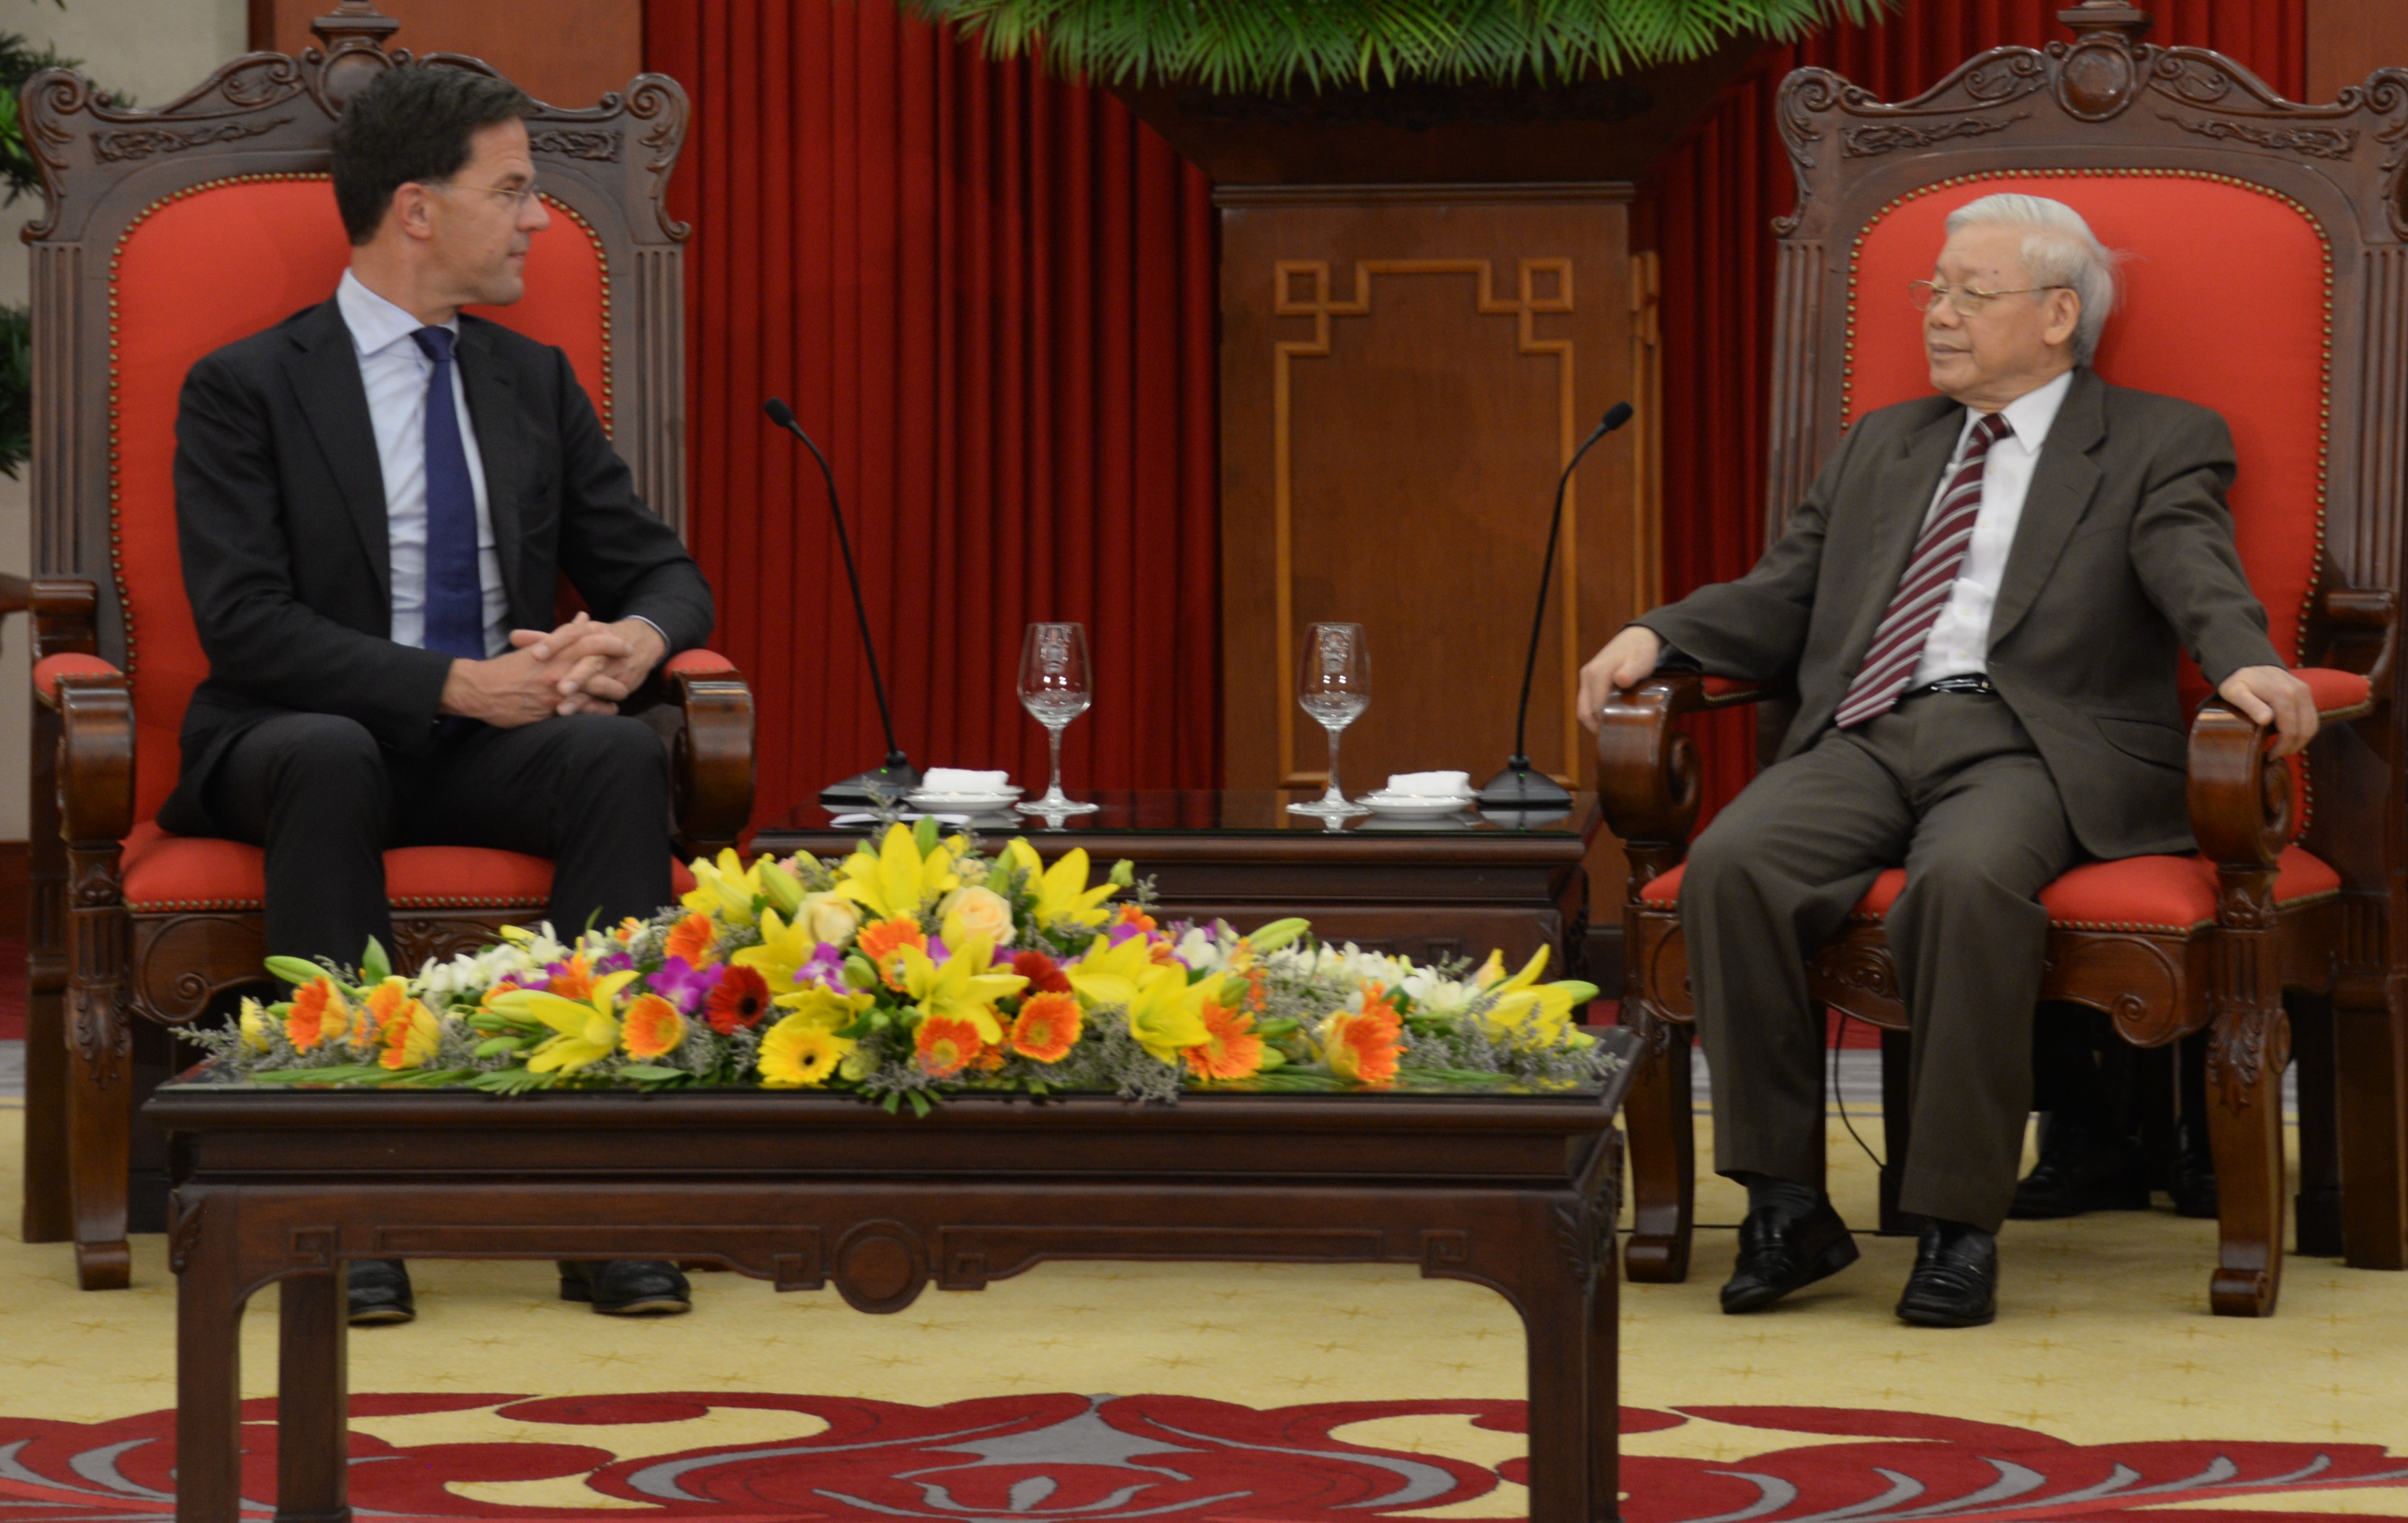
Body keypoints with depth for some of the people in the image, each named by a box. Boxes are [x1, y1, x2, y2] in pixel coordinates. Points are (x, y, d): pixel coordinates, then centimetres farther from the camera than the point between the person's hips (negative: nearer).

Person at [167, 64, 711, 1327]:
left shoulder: (534, 383, 15)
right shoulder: (244, 390, -1)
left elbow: (658, 570, 14)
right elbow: (244, 623, -13)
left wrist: (635, 638, -13)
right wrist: (457, 684, -23)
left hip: (493, 751, 4)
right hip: (305, 742, -4)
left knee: (623, 754, -30)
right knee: (330, 755, -39)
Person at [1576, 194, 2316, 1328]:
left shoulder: (2159, 446, 13)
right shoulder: (1881, 447, 29)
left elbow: (2197, 578, -5)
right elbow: (1780, 602, 24)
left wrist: (2243, 664, -27)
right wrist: (1655, 635, 4)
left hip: (2029, 745, -4)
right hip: (1865, 738, 4)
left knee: (1968, 880, -38)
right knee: (1732, 863, -27)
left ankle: (1960, 1224, -29)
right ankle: (1787, 1202, -19)